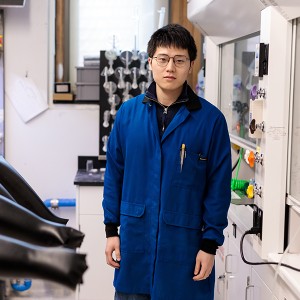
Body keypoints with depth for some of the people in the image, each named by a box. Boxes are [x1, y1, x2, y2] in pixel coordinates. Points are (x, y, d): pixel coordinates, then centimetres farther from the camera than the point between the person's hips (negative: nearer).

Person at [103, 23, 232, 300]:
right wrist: (111, 229, 4)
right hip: (133, 239, 2)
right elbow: (114, 174, 5)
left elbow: (219, 186, -5)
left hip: (184, 243, -2)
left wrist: (210, 244, -6)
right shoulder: (128, 112, 0)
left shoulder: (211, 119, -7)